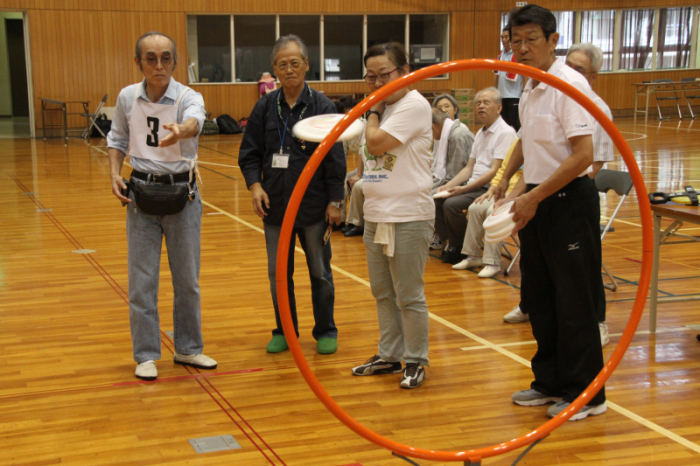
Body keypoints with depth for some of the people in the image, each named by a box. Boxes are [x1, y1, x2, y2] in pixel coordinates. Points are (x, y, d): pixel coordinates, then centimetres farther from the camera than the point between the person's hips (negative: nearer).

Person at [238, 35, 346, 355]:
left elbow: (335, 158, -5)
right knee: (278, 273, 11)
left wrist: (335, 201, -7)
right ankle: (284, 331, 26)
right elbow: (249, 153, 7)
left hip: (314, 206, -2)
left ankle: (326, 331, 24)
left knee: (320, 272, 9)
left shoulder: (323, 107, -5)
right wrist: (255, 185, -8)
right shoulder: (265, 108, 2)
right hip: (275, 206, 3)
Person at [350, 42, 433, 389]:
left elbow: (376, 143, -19)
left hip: (407, 217, -9)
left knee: (408, 295, 0)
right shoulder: (382, 108, 13)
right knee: (382, 292, 16)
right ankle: (389, 355, 28)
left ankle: (415, 361, 13)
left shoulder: (413, 105, -12)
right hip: (376, 214, 9)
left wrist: (373, 111, -8)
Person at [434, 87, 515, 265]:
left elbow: (494, 171, -17)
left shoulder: (506, 132, -10)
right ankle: (452, 245, 2)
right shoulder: (480, 133, 19)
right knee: (435, 200, -7)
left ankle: (462, 249, -7)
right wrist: (449, 185, 3)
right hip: (473, 184, 9)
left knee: (451, 204, -27)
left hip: (489, 188, -9)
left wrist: (464, 189, -20)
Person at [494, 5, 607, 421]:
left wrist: (535, 197, -21)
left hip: (569, 202, -9)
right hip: (537, 200, 9)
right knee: (540, 300, 15)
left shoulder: (570, 85, -17)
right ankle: (552, 382, 28)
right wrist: (507, 178, 11)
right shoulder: (529, 90, 10)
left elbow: (583, 156, -23)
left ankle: (586, 394, 10)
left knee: (573, 303, -1)